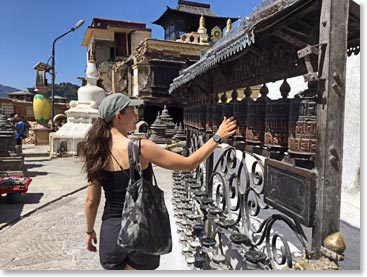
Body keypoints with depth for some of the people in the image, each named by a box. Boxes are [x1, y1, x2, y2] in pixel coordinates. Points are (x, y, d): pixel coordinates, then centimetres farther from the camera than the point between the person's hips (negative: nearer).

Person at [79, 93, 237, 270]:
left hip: (110, 231, 4)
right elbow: (189, 164, -15)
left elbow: (91, 201, 3)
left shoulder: (97, 152, -4)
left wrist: (89, 231, 18)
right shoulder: (140, 148, -19)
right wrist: (217, 137, -7)